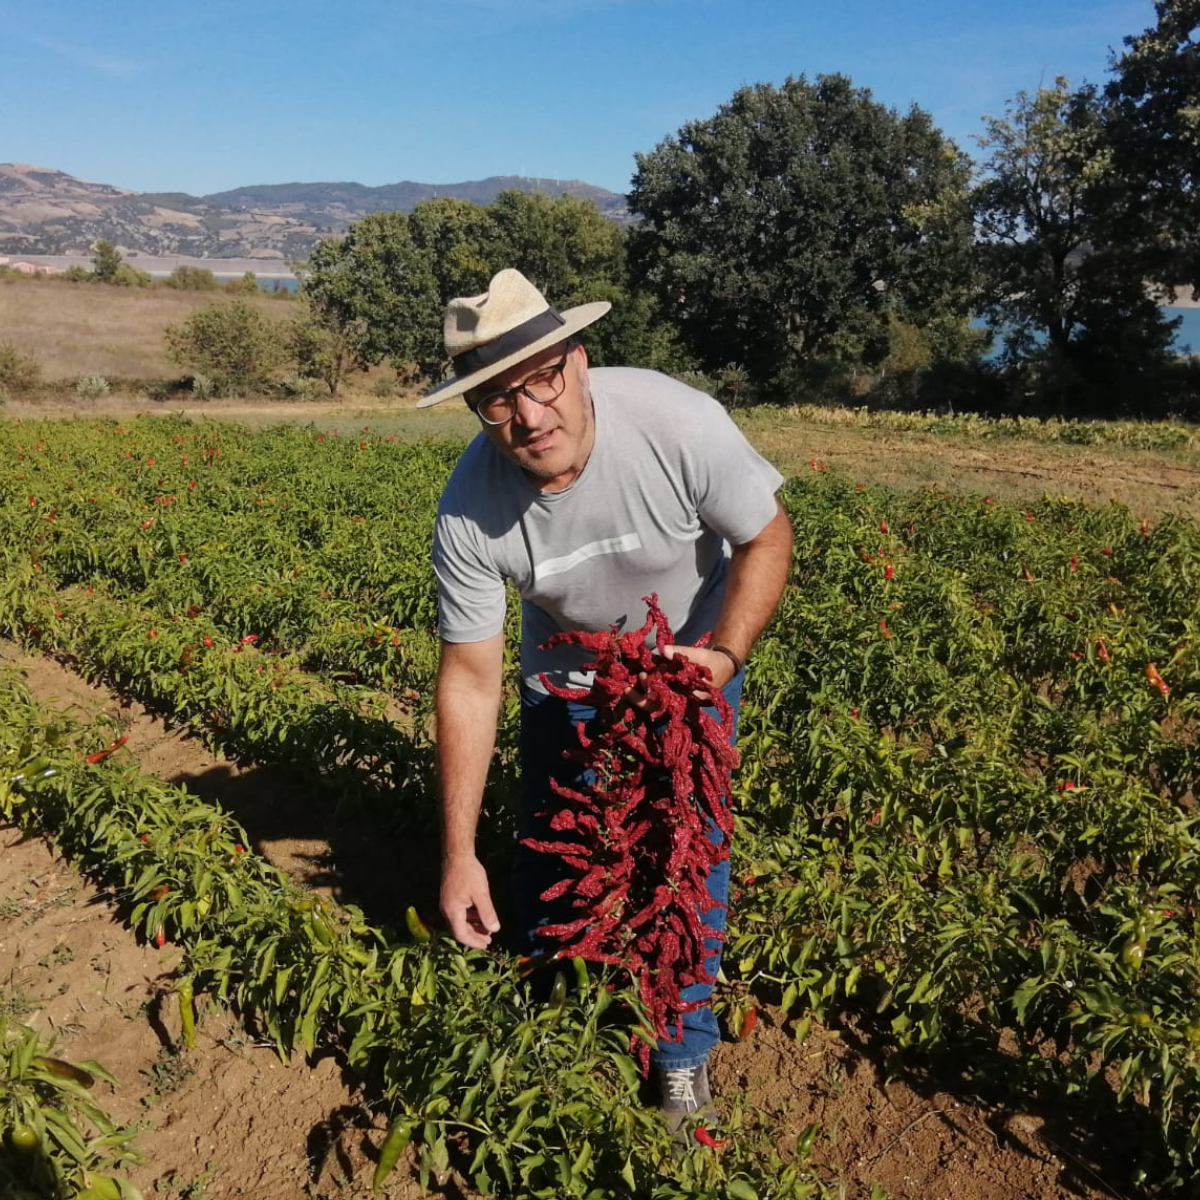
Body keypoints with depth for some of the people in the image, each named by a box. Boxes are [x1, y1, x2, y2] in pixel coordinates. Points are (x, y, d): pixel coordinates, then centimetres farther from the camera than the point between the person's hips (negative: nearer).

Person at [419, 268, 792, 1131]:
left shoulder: (678, 423, -34)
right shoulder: (470, 511, -28)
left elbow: (767, 539, -17)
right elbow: (470, 678, -21)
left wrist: (724, 655, -33)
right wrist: (459, 854, -19)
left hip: (693, 655, -1)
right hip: (565, 672, 2)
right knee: (549, 848, 9)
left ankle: (686, 1054, 24)